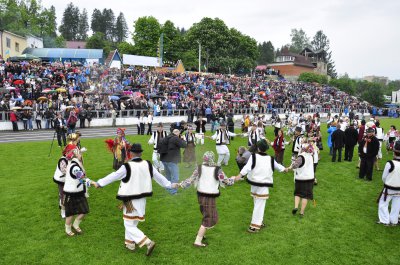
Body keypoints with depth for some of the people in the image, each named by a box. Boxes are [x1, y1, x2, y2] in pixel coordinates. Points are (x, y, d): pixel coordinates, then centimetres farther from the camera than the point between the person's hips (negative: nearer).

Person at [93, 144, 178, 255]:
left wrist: (99, 183, 3)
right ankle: (130, 243, 35)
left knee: (129, 226, 4)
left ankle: (148, 243, -8)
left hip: (131, 201, -6)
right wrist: (169, 185, 22)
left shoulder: (127, 167, -19)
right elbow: (158, 176, 7)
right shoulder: (148, 165, -3)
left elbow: (113, 176, -10)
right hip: (142, 199, 6)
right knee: (132, 223, 24)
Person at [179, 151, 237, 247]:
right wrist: (233, 179, 13)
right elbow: (227, 182, -7)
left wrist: (180, 184, 10)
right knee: (209, 219, 4)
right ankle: (197, 241, 2)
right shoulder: (217, 170, -14)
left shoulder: (199, 168, -4)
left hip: (201, 195, 6)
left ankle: (200, 234, 39)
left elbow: (191, 179, -2)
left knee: (206, 215, 27)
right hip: (210, 197, -6)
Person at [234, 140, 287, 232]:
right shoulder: (270, 159, 2)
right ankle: (255, 225, 0)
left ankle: (259, 222, 31)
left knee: (257, 205, 18)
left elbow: (247, 167, -22)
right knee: (260, 206, 2)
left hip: (254, 184, 1)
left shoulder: (254, 157, -6)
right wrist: (285, 169, 42)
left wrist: (240, 175, -31)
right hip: (264, 186, -1)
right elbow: (277, 166, 22)